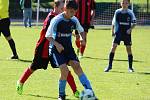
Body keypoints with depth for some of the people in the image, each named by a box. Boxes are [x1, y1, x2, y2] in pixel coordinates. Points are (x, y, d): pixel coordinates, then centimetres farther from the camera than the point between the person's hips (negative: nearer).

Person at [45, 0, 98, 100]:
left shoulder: (74, 20, -3)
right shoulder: (56, 20, -17)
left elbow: (81, 30, 15)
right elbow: (48, 36, -13)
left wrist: (83, 39, -5)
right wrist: (56, 44, -27)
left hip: (68, 48, 4)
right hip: (57, 49, -4)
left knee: (77, 67, -12)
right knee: (65, 70, -19)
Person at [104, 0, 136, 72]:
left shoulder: (130, 13, 0)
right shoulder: (117, 12, 2)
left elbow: (134, 23, 5)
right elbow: (113, 22, 10)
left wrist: (130, 29, -10)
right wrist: (112, 31, 5)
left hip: (127, 34, 0)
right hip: (118, 33, 0)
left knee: (129, 49, 1)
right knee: (113, 47, -9)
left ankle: (130, 67, 13)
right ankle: (109, 65, -1)